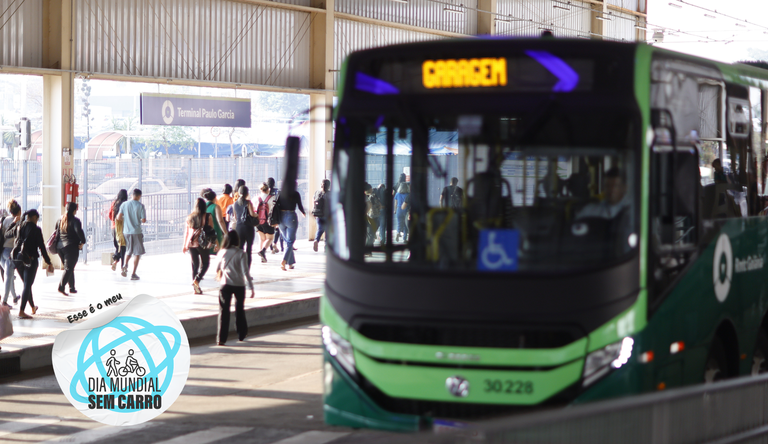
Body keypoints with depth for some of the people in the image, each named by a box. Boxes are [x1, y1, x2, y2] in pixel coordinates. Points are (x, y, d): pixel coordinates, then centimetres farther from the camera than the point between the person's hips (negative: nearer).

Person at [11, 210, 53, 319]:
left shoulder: (19, 228, 6)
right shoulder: (35, 229, -10)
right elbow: (41, 247, -9)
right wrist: (48, 262, -5)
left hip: (18, 258, 6)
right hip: (31, 260, -6)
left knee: (27, 284, 20)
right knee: (27, 285, -2)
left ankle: (33, 307, 35)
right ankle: (21, 311, -10)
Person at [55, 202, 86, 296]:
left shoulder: (60, 220, 11)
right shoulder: (75, 220, -11)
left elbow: (56, 232, 14)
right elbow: (79, 231, -24)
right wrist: (82, 242, -13)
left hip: (60, 247, 7)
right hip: (72, 247, -7)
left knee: (69, 268, 17)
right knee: (69, 268, -5)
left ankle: (72, 288, 19)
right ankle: (61, 287, -18)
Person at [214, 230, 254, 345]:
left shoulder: (221, 253, -1)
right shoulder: (241, 254, -7)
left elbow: (217, 269, 13)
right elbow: (245, 271, -12)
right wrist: (251, 287, -8)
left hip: (226, 284, 0)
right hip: (239, 285, 0)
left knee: (224, 311, 1)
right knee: (240, 310, 19)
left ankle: (221, 338, -7)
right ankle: (241, 334, 31)